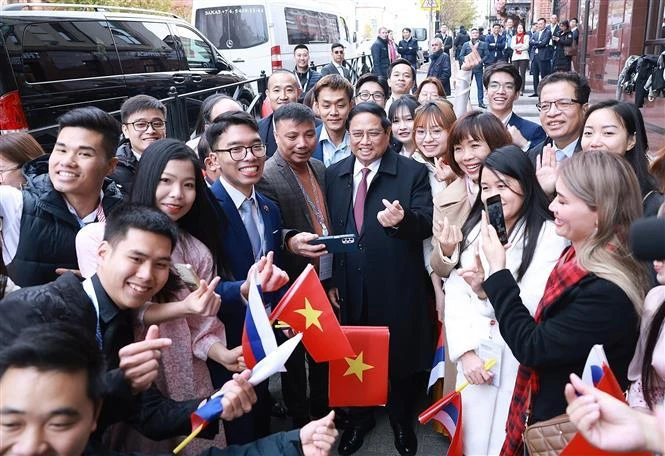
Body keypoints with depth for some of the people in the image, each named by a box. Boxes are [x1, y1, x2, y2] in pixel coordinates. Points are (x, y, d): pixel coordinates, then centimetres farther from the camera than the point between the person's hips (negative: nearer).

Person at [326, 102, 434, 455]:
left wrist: (402, 219, -33)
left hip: (396, 287, -3)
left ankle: (401, 420, 39)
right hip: (349, 287, 3)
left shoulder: (413, 172, -5)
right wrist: (329, 279, 2)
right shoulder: (334, 174, 6)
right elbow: (327, 230, 7)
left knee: (399, 354, 13)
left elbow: (428, 223, -12)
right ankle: (359, 418, 42)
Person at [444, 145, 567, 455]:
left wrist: (488, 289, -31)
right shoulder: (475, 230, 7)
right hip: (474, 358, 4)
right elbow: (454, 295, 0)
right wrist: (465, 352, -10)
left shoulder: (549, 235, -9)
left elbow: (537, 307, -16)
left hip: (522, 364, -4)